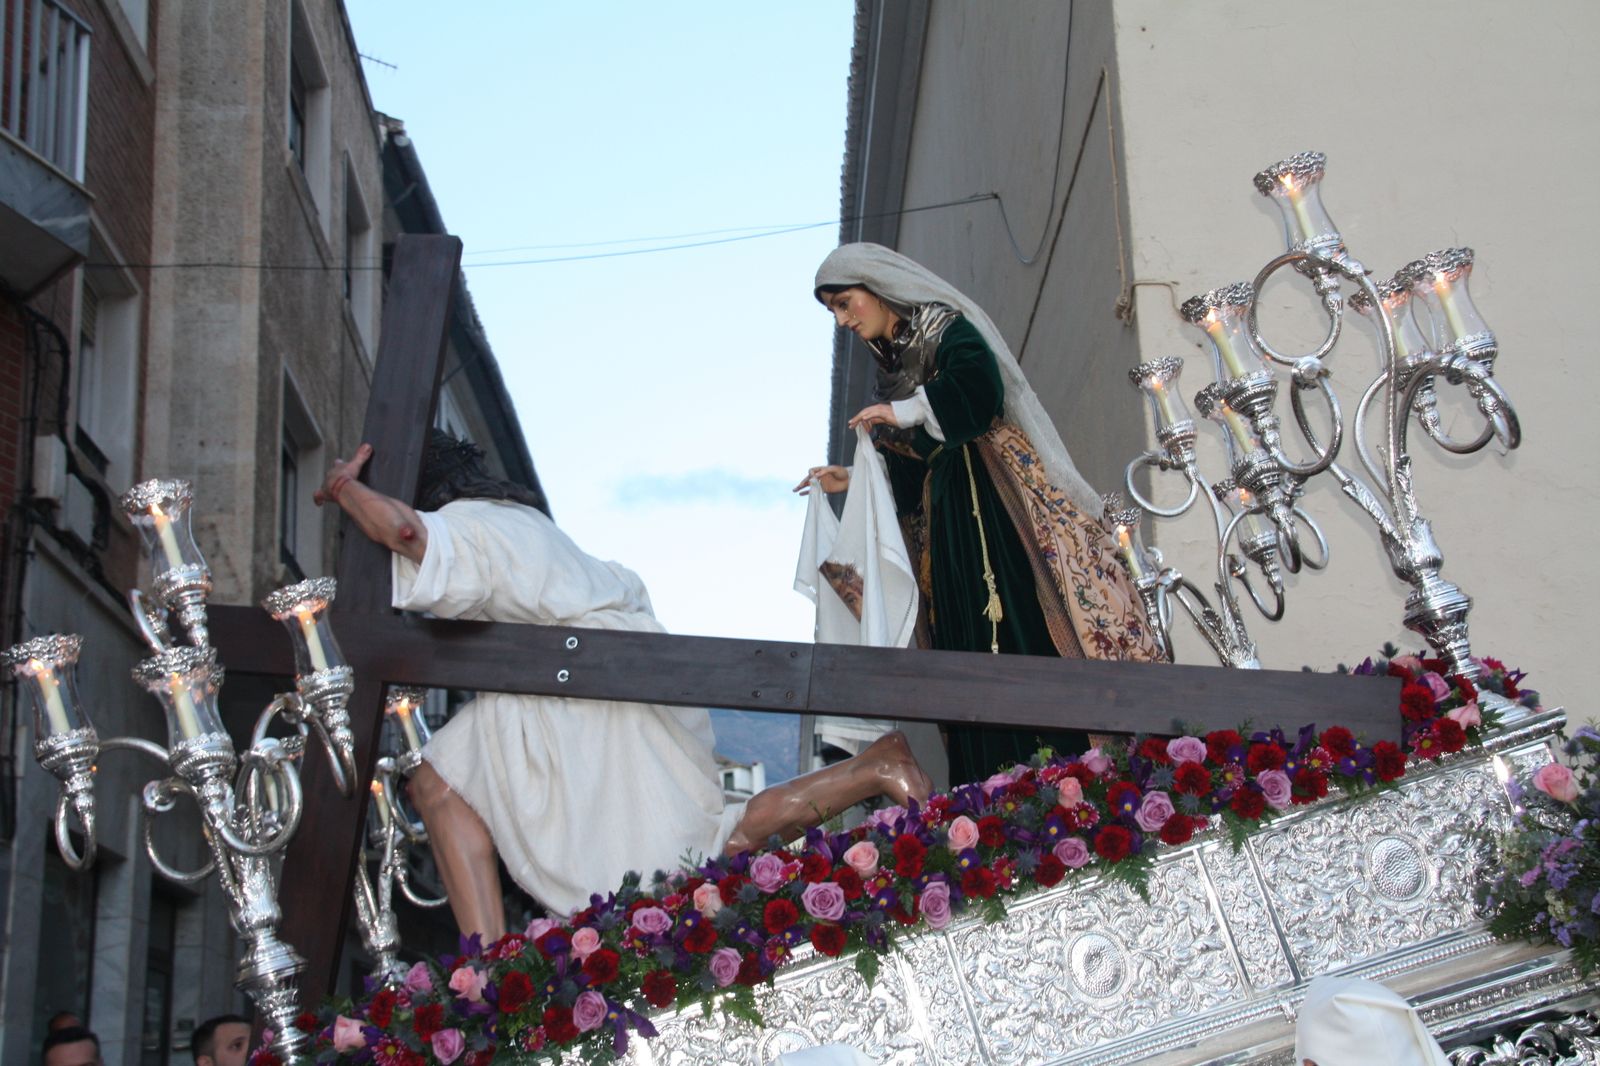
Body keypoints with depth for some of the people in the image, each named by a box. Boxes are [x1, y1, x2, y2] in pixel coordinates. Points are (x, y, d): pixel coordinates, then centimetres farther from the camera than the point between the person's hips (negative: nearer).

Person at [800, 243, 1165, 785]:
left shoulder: (946, 328, 0)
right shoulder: (891, 364, 22)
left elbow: (980, 390, -20)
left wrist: (904, 412, -13)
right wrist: (852, 480, 16)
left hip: (996, 503, -8)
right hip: (945, 522, 8)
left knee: (1022, 633, -19)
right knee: (970, 651, -3)